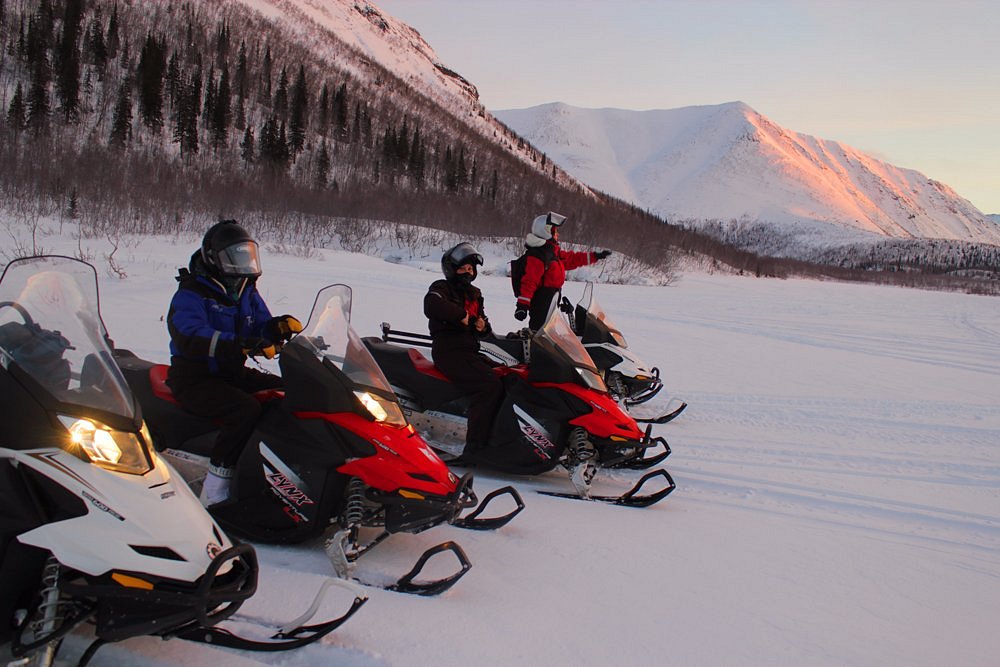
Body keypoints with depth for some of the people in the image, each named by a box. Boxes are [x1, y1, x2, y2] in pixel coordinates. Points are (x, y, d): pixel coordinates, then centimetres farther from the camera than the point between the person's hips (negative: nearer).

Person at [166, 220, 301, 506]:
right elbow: (190, 338, -30)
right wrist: (241, 344, -43)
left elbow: (261, 330, 9)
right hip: (195, 379, -8)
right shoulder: (190, 295, -12)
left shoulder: (246, 292, 12)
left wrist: (279, 326, -16)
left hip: (233, 374, 8)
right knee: (246, 409, -32)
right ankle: (214, 492, -27)